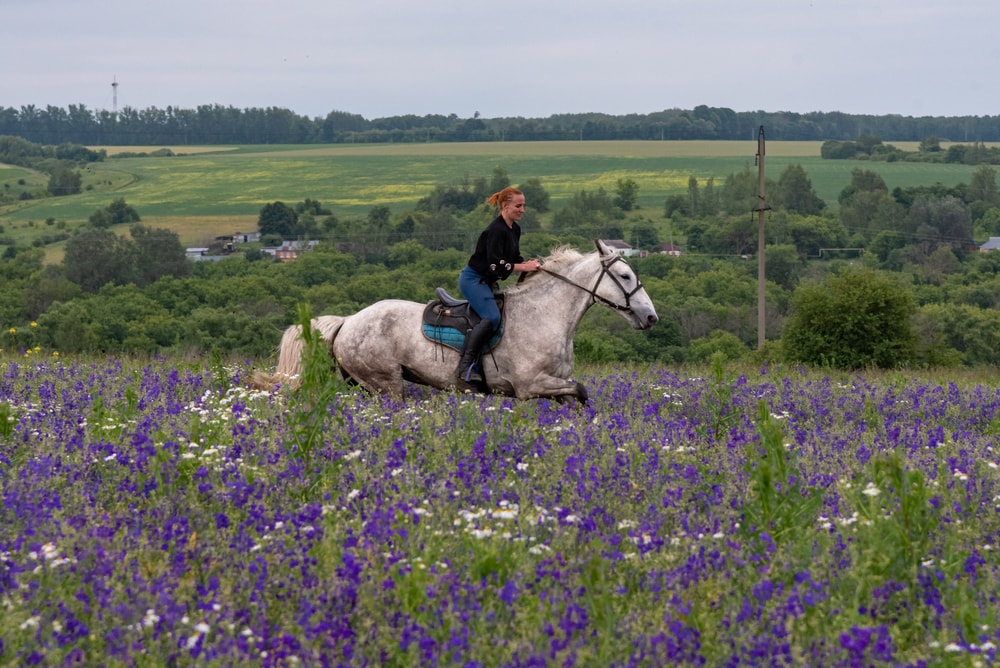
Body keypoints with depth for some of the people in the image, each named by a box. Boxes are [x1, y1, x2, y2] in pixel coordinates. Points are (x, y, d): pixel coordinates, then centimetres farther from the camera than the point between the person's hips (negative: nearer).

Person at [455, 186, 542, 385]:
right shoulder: (496, 230, -21)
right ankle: (465, 365, -27)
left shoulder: (515, 230, 9)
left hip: (485, 282, 11)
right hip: (473, 279, -11)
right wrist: (524, 267, -24)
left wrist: (529, 263, -4)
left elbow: (514, 258, 17)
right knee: (491, 317, -25)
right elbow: (495, 265, -26)